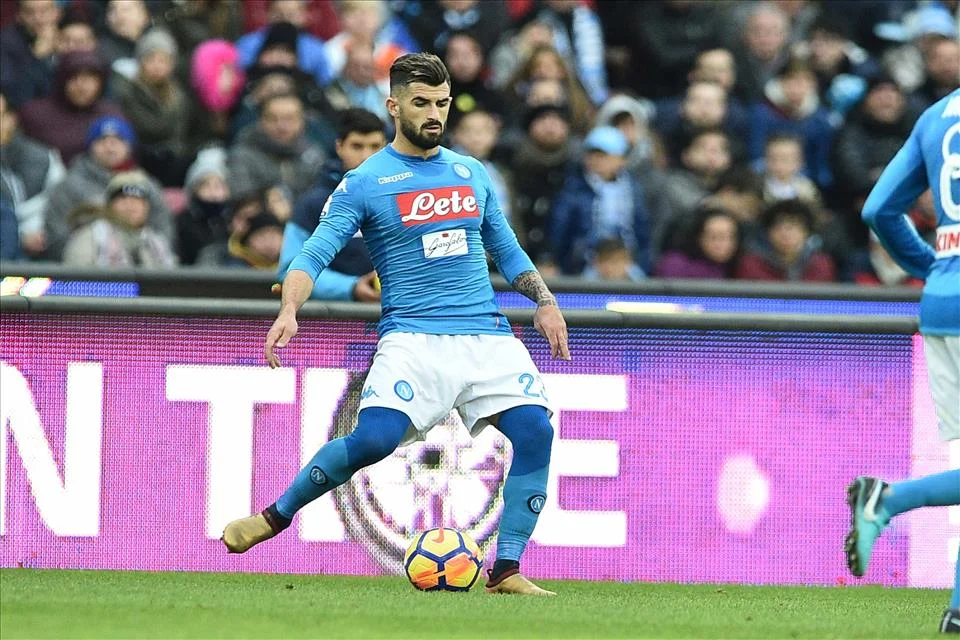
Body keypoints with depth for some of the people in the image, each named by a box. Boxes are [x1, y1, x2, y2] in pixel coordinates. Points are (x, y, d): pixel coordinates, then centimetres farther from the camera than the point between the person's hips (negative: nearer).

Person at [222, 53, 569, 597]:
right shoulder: (364, 183, 3)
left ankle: (507, 571, -9)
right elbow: (314, 255, -4)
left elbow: (506, 250, 26)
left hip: (487, 334, 4)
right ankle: (276, 516, 0)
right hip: (413, 337, -4)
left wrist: (545, 300, 10)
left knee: (535, 429, -17)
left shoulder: (472, 174, 17)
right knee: (374, 439, -24)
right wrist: (289, 312, -22)